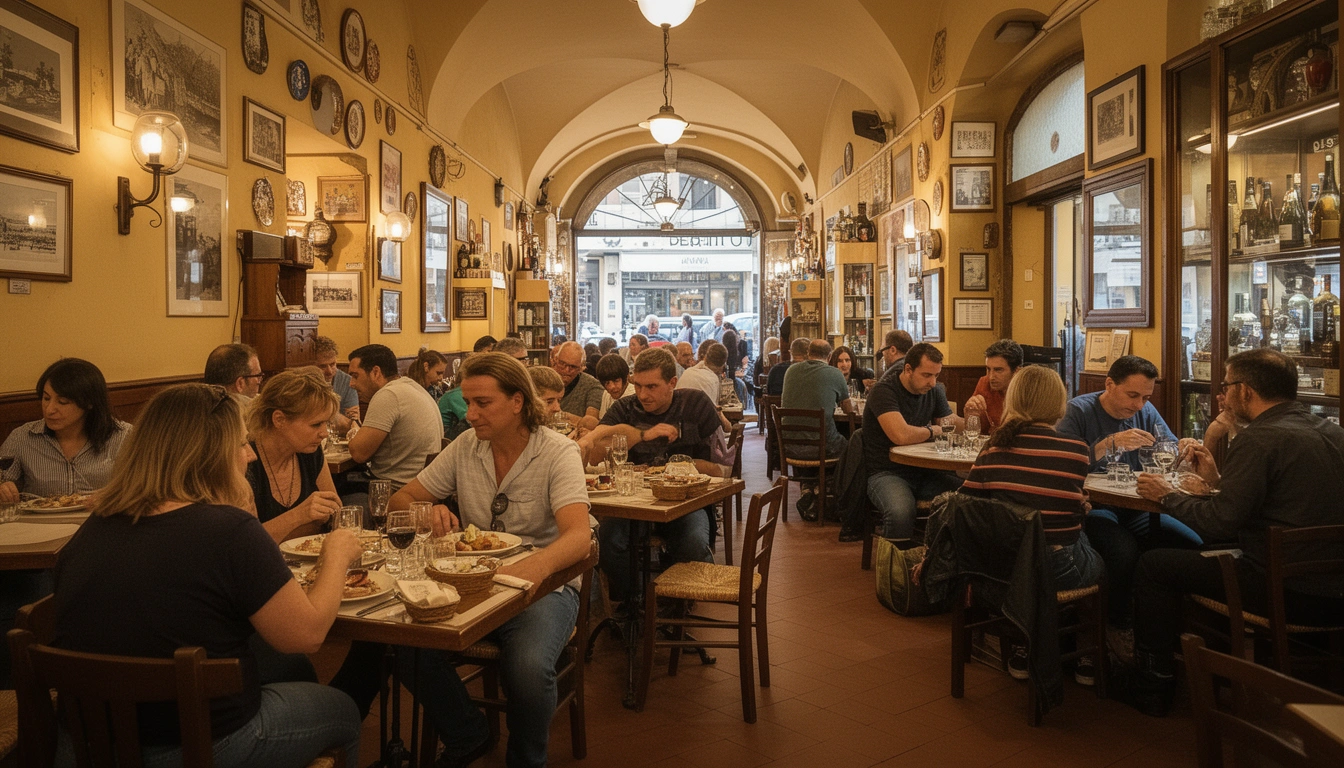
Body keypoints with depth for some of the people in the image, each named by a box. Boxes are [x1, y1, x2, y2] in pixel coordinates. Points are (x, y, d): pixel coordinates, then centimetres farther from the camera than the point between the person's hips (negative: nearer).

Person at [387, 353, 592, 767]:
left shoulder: (557, 452, -12)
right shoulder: (465, 447, 3)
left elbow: (578, 535, -27)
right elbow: (400, 500, 9)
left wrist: (536, 566, -49)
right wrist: (428, 513, -16)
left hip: (542, 583, -4)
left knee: (528, 667, -32)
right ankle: (468, 733, 7)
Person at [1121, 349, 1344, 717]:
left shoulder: (1259, 439, -18)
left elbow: (1218, 524, -18)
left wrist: (1167, 496, -1)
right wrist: (1219, 480, 19)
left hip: (1293, 594, -9)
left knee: (1153, 565, 3)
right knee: (1206, 553, 30)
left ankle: (1153, 685, 15)